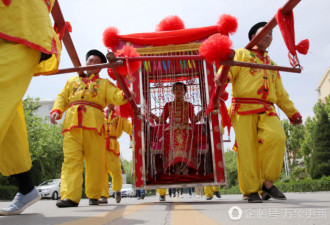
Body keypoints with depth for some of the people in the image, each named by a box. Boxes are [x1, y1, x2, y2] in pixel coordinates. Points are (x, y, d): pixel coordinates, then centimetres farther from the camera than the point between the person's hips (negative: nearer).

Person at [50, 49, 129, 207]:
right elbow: (62, 97, 22)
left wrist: (125, 95, -15)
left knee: (95, 160, -3)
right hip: (72, 122, 2)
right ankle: (70, 196, -14)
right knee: (71, 159, -10)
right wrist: (56, 110, 2)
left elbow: (116, 97, 7)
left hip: (94, 122, -1)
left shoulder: (105, 83, 22)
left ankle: (94, 195, 9)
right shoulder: (73, 81, 30)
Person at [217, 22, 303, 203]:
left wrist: (292, 113, 24)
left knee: (277, 137, -22)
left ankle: (267, 183, -8)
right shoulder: (241, 54, 19)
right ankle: (251, 190, 1)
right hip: (244, 107, -3)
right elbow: (228, 70, 1)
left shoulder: (273, 65, 33)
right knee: (247, 148, -10)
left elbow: (281, 94, 32)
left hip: (267, 110, 4)